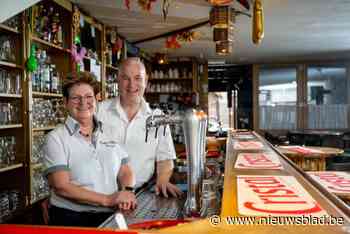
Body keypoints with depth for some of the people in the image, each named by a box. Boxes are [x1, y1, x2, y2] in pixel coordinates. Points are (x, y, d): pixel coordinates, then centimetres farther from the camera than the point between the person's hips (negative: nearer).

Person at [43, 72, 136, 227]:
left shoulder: (111, 132, 12)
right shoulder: (56, 138, -1)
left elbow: (125, 172, 11)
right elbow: (61, 186, -10)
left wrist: (127, 191, -10)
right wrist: (107, 199, -16)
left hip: (110, 216, 4)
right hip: (71, 218, -3)